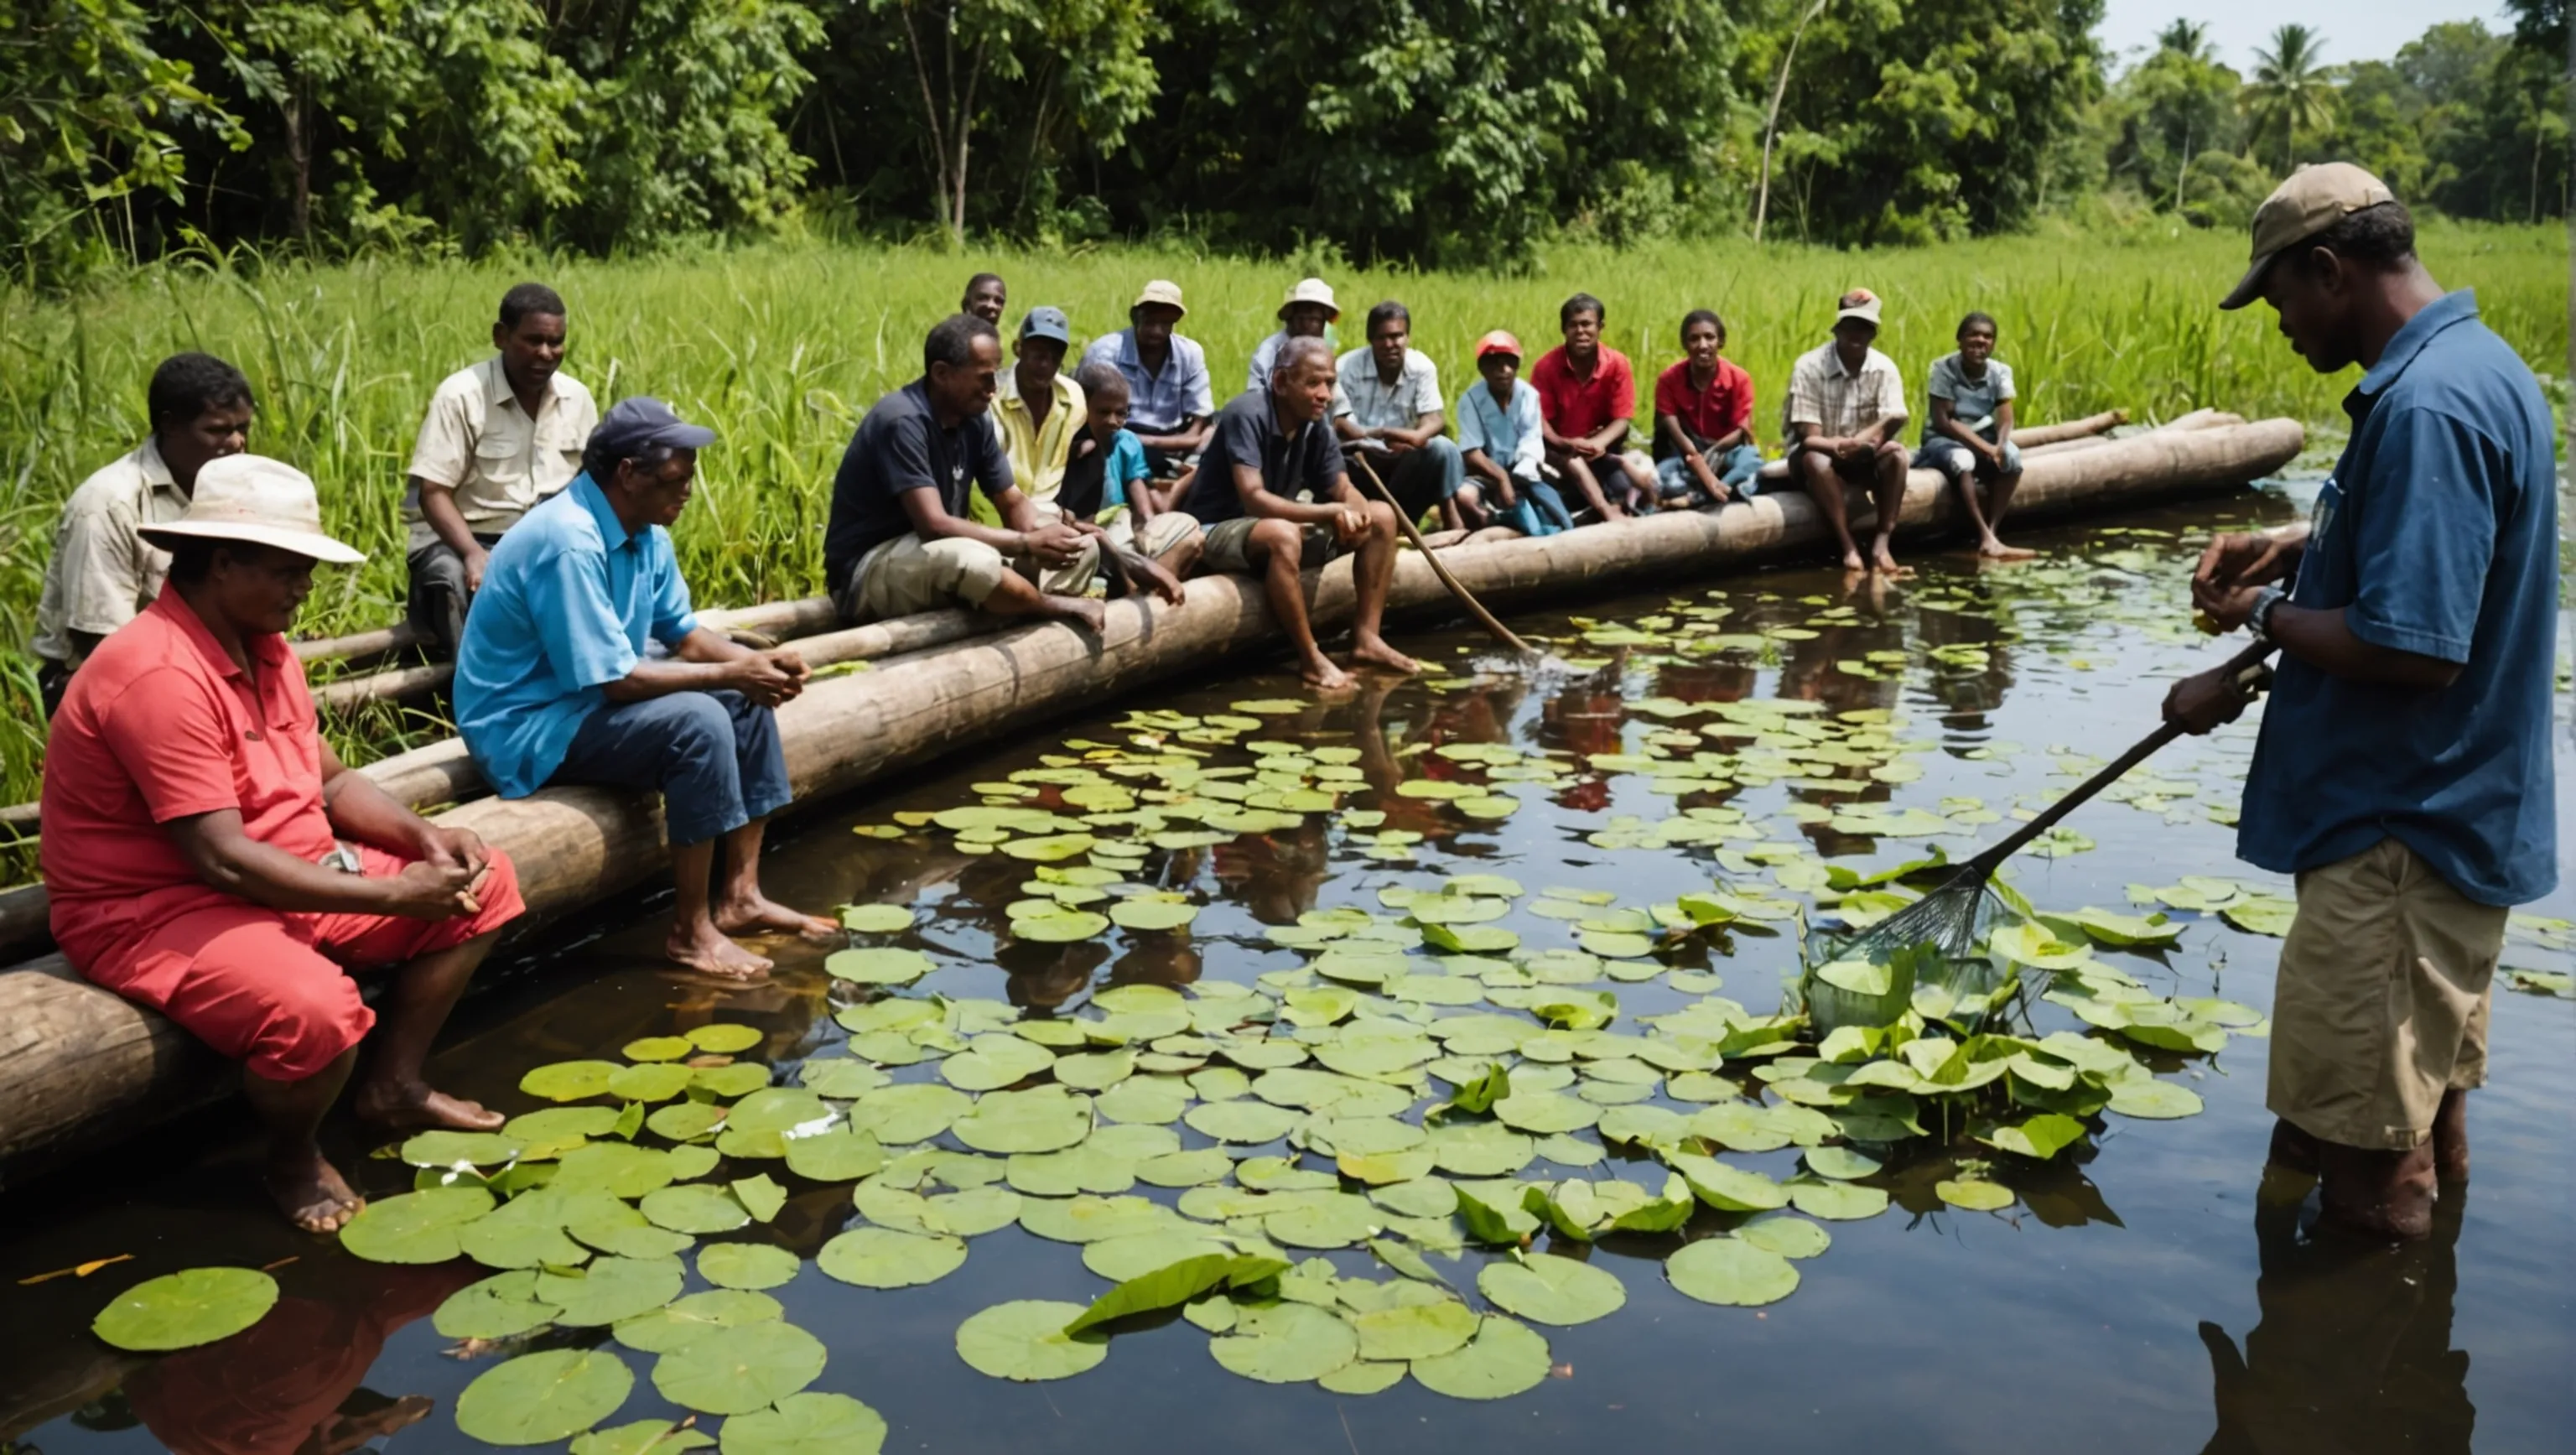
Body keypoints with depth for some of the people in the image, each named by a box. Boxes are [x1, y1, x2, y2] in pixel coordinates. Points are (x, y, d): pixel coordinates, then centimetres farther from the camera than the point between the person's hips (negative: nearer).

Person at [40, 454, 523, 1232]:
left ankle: (392, 1085, 15)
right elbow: (221, 859, -30)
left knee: (482, 883, 6)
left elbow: (328, 780, 13)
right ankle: (292, 1156, -3)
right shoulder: (159, 675, -26)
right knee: (315, 1010, -37)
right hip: (153, 909, -10)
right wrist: (391, 894, -26)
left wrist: (422, 837, -7)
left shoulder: (265, 648, 5)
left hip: (282, 880, 10)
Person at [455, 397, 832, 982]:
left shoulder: (645, 532, 2)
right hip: (526, 726, -10)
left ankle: (740, 895, 4)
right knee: (698, 724, -27)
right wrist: (728, 673, -21)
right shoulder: (569, 544, -27)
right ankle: (691, 931, -18)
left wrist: (755, 661, -9)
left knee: (749, 703, 3)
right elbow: (616, 681, -28)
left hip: (595, 696, 10)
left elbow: (683, 630, 10)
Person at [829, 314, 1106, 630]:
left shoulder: (973, 421, 2)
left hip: (947, 555, 8)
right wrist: (1028, 543, -24)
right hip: (869, 572, -8)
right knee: (971, 560, -39)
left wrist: (1041, 533, -16)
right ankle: (1057, 607, -12)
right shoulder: (902, 422, -22)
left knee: (1082, 547, -2)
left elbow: (1014, 503, 8)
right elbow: (934, 525, -29)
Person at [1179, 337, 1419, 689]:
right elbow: (1254, 499, -31)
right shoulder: (1247, 414, -23)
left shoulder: (1317, 424, -3)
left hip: (1280, 525, 8)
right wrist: (1332, 512, -32)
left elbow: (1344, 491, 1)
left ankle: (1365, 638, -4)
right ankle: (1311, 658, -27)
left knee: (1381, 517, -1)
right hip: (1215, 531, -8)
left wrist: (1357, 514, -24)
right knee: (1281, 534, -40)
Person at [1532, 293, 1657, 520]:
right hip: (1560, 448, -2)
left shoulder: (1617, 363, -10)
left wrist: (1598, 443, -30)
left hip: (1602, 446, 2)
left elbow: (1622, 419, -9)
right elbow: (1540, 419, -11)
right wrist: (1563, 443, -31)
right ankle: (1610, 512, -44)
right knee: (1573, 461, -37)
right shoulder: (1546, 366, -13)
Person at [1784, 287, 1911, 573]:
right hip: (1819, 452, -3)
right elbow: (1809, 437, -19)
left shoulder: (1885, 368, -7)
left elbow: (1894, 421, -19)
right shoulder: (1809, 366, -16)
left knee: (1895, 452, -27)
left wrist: (1858, 442, -38)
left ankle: (1882, 543, -27)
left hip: (1863, 457, 3)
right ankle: (1848, 547, -33)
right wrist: (1840, 446, -39)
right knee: (1816, 461, -37)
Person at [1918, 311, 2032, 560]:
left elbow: (2005, 420, -8)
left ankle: (1991, 534, -27)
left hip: (1983, 437, 4)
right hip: (1943, 439, -4)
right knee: (1962, 459, -37)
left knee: (2011, 456, -27)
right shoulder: (1943, 368, -15)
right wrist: (1987, 449, -27)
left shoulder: (2000, 372, -3)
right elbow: (1942, 422, -19)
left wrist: (2000, 446, -32)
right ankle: (1987, 539, -43)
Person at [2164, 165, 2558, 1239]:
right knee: (2422, 1081, 28)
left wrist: (2263, 612, -14)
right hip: (2451, 813, 11)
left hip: (2400, 840, -11)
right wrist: (2295, 545, 9)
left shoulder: (2427, 404, -25)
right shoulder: (2474, 364, 9)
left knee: (2369, 1177, 4)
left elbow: (2414, 650, -30)